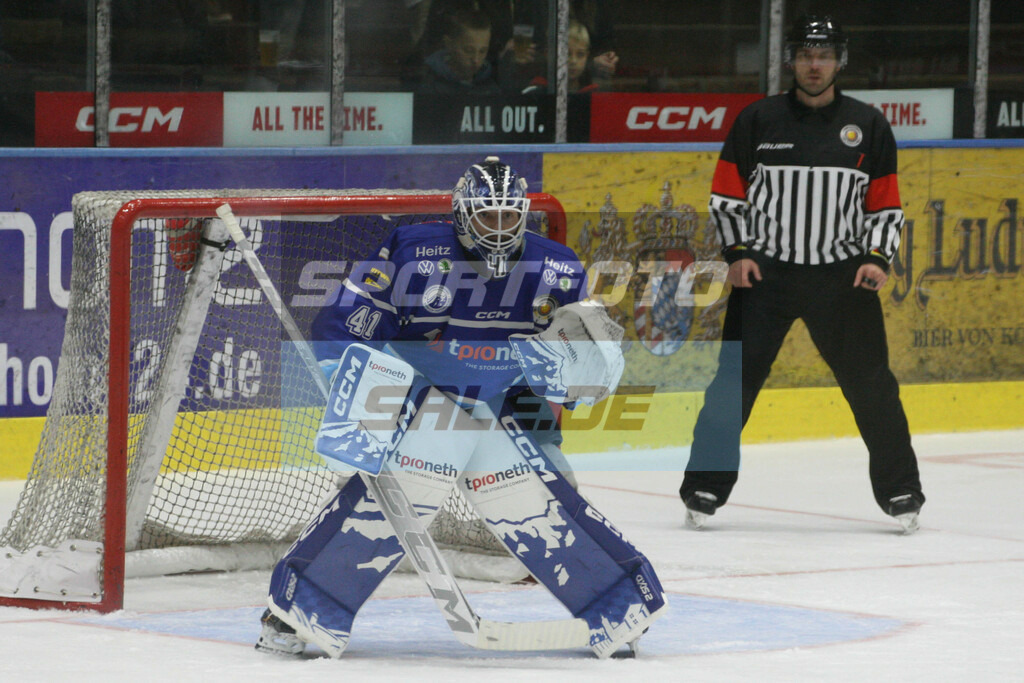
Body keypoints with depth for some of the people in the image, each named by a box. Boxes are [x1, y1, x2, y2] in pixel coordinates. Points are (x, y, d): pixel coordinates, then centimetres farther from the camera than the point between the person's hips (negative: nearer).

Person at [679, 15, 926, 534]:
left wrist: (878, 258, -5)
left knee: (871, 384, 0)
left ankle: (900, 492, 12)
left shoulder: (867, 126, 5)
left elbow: (886, 203, 8)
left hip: (842, 276, 1)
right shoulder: (758, 121, 3)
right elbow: (726, 193, 6)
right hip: (764, 272, 0)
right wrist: (736, 252, -5)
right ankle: (704, 490, 4)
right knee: (735, 379, -4)